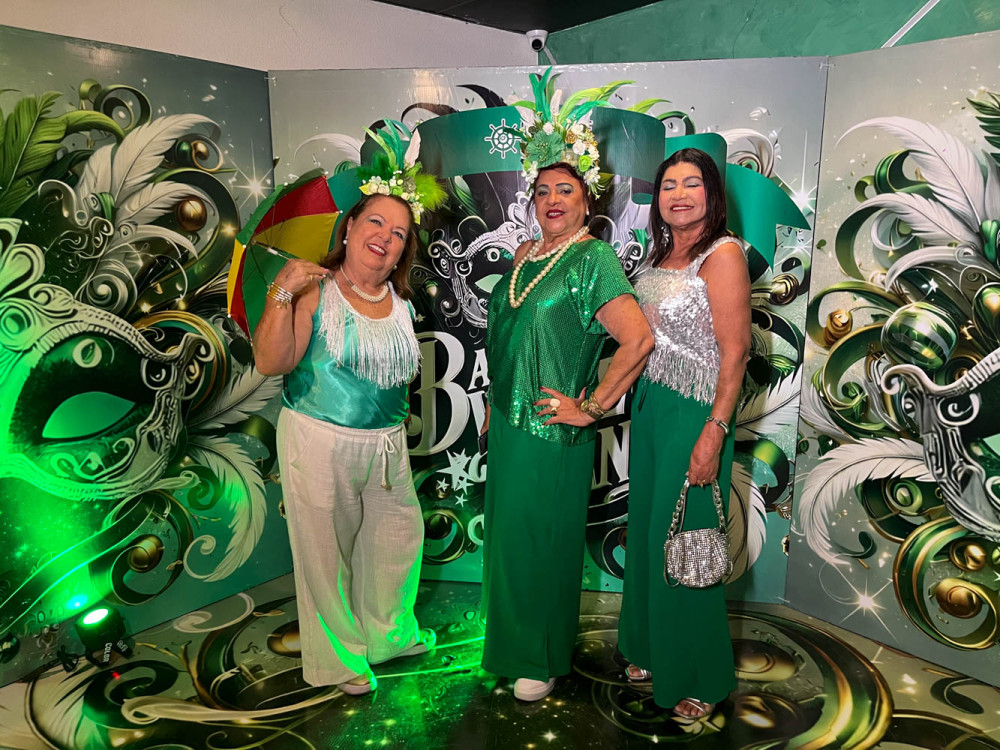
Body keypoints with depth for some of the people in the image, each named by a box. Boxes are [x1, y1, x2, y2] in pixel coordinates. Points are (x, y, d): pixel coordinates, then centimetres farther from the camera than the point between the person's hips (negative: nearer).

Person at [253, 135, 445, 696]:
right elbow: (271, 363, -21)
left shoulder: (400, 301, 5)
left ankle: (387, 632, 45)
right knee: (327, 548, 8)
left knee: (398, 536, 18)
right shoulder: (315, 291, -12)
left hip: (387, 444, 6)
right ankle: (339, 657, 33)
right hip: (321, 441, -6)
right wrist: (282, 294, -29)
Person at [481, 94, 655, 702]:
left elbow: (640, 340, -23)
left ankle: (544, 661, 29)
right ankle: (511, 641, 39)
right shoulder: (525, 254, 9)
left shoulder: (594, 258, -13)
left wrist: (592, 408, -19)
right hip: (510, 422, 7)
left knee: (544, 542, 7)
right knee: (507, 533, 18)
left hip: (553, 430, -7)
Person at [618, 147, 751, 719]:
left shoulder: (723, 253, -11)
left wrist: (715, 432, -23)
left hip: (694, 413, -7)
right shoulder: (660, 254, 13)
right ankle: (651, 650, 37)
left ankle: (699, 678, 24)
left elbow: (736, 349, -17)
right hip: (648, 406, 8)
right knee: (646, 530, 16)